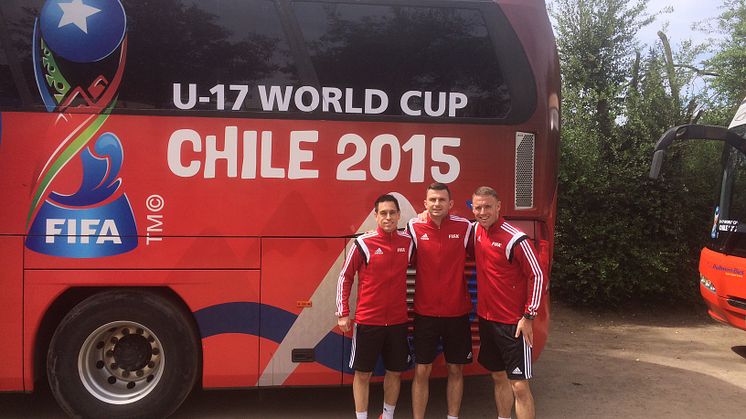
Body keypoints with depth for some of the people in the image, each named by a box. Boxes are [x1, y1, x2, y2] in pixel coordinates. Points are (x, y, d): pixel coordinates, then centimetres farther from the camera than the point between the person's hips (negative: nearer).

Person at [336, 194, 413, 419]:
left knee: (395, 371, 14)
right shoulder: (363, 243, -11)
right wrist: (343, 313, -6)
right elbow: (345, 277, -4)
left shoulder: (408, 241, -2)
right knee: (363, 373, 6)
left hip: (398, 321, 4)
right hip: (367, 321, -3)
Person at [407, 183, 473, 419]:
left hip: (457, 313, 1)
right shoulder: (415, 227, -5)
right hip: (425, 313, -1)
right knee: (422, 371, 4)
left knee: (456, 370, 12)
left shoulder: (464, 227, -4)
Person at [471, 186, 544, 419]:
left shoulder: (515, 239, -18)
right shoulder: (477, 231, 3)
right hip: (486, 318, 7)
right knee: (499, 377, 18)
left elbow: (537, 275, -14)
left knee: (519, 385, -5)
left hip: (513, 323, -7)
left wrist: (528, 317, -14)